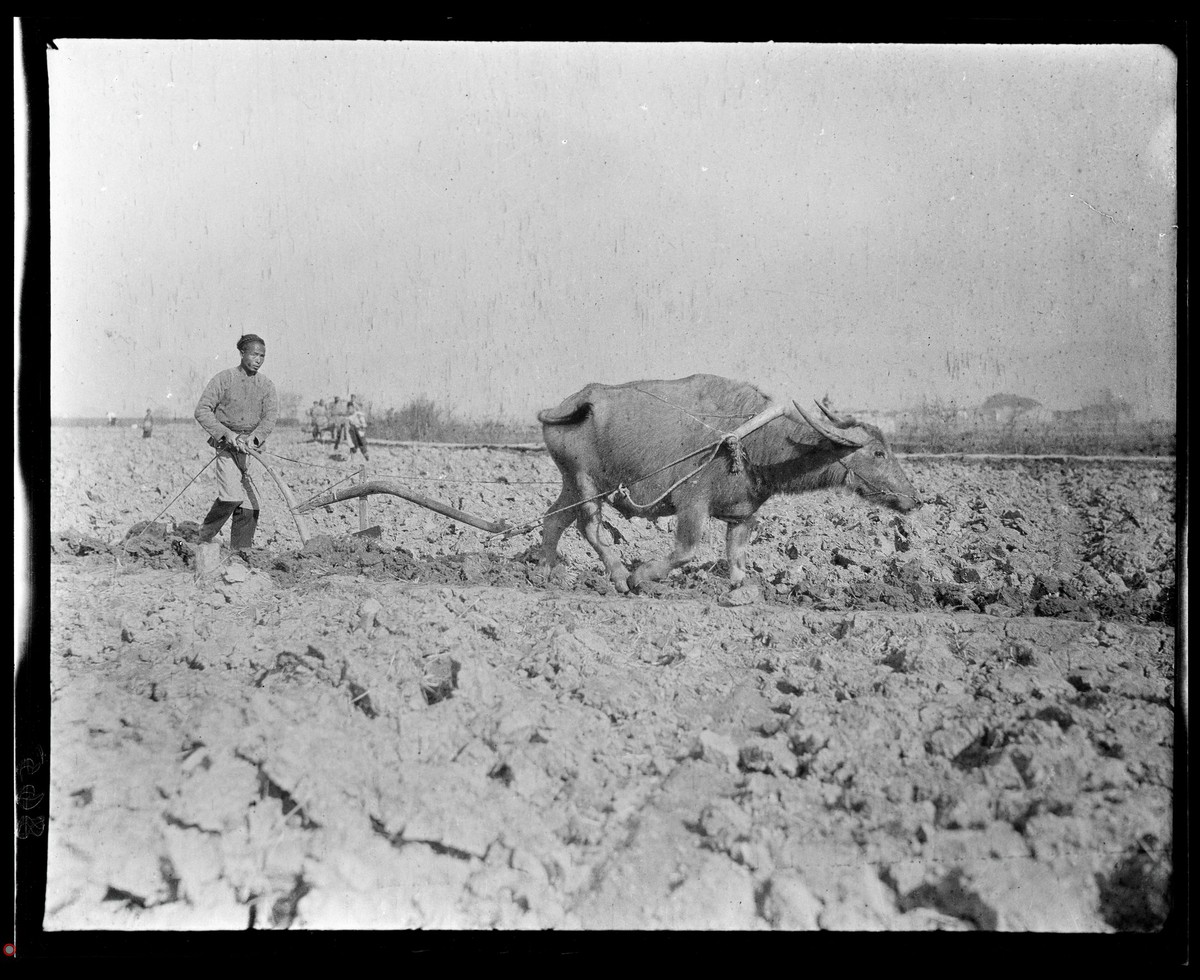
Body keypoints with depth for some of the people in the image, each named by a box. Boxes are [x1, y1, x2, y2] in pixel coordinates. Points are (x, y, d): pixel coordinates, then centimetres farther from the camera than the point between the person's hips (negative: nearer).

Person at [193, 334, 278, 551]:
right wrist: (226, 433, -19)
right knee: (232, 494, -20)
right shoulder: (225, 378, -4)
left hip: (251, 444, 4)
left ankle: (240, 550, 14)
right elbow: (202, 410, -7)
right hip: (227, 443, -4)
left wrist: (254, 437, -23)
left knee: (253, 501, 2)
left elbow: (270, 416, -4)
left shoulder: (266, 384, 7)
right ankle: (204, 538, -3)